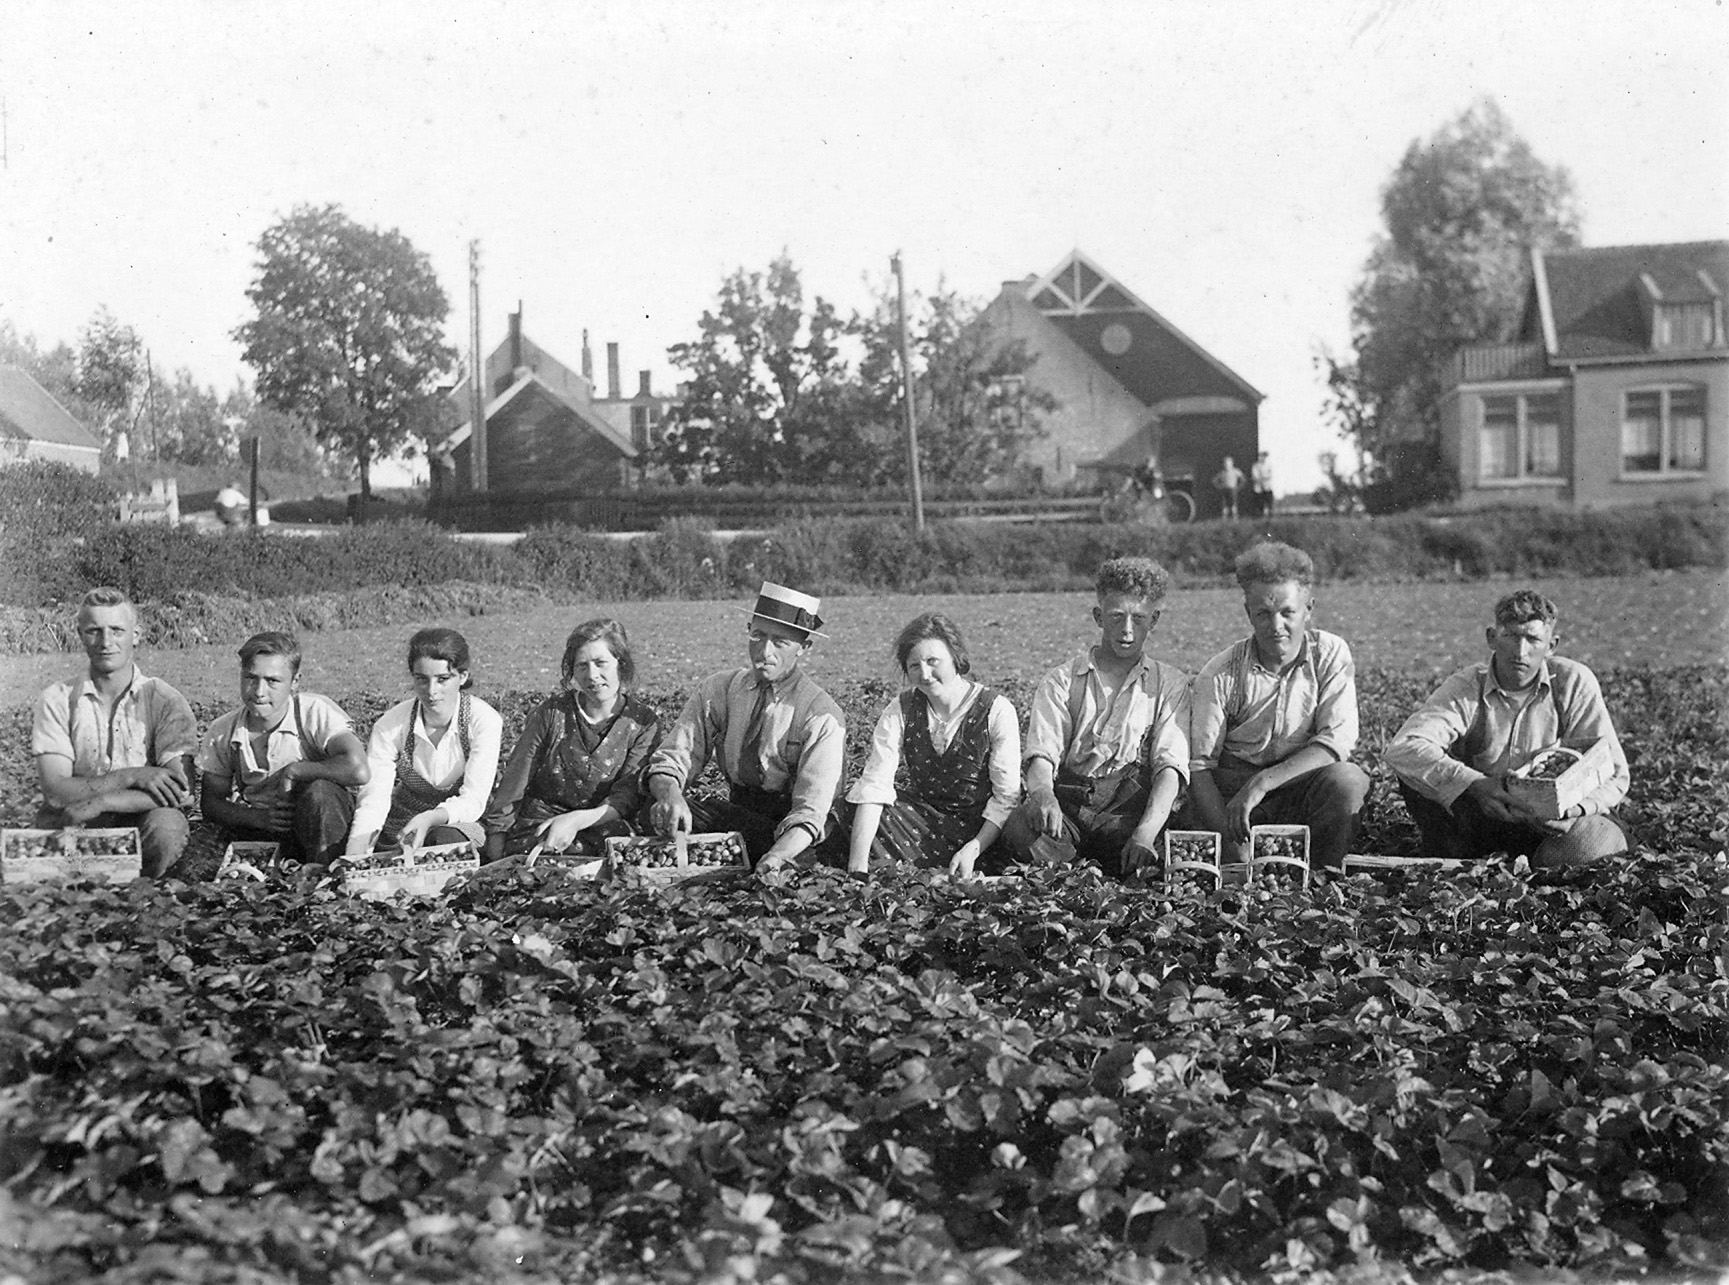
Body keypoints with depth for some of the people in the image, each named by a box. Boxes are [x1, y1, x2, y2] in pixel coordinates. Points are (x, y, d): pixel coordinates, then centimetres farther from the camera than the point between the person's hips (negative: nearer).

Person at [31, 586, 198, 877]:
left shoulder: (165, 701, -1)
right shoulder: (57, 701, 2)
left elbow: (181, 792, -13)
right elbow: (56, 791, -8)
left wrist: (97, 803, -18)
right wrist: (132, 776, -18)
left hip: (142, 831, -1)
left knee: (167, 824, -32)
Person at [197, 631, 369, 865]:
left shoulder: (317, 712, -16)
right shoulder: (222, 732, -3)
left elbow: (358, 771, -32)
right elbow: (211, 802, 6)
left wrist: (293, 771, -20)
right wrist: (258, 817, -14)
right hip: (258, 833, 3)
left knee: (319, 790, -33)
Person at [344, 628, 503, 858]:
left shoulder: (484, 721, -17)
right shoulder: (390, 726, -12)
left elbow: (473, 800, -21)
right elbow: (373, 798, -20)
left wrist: (430, 818, -43)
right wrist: (354, 855, -39)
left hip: (460, 825, -2)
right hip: (402, 823, 2)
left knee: (446, 839, -36)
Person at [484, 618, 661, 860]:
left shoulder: (643, 722, 0)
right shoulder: (551, 713, 0)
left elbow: (628, 797, -9)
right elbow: (512, 786, 3)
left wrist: (577, 820, -27)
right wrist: (495, 855, -2)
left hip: (601, 829, 1)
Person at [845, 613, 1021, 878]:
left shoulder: (996, 710, -10)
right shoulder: (899, 710, -2)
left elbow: (1006, 796, -10)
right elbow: (874, 785, -12)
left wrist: (974, 849, -25)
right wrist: (858, 862, -25)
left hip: (978, 826, -4)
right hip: (918, 816, 4)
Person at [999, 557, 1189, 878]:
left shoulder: (1170, 684, 13)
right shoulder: (1061, 681, 15)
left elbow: (1170, 765, -1)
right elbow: (1042, 753, 1)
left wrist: (1145, 834, -21)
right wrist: (1042, 792, -27)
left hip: (1129, 809, -1)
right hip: (1066, 806, 2)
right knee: (1020, 830, -34)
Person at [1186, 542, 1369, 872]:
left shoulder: (1330, 654, -4)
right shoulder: (1219, 675, -8)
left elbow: (1338, 741, -15)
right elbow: (1199, 767, -10)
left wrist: (1261, 783, -26)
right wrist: (1231, 843, -25)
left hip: (1303, 785, 2)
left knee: (1348, 780, -30)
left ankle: (1323, 876, -9)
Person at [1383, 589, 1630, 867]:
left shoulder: (1575, 682, -10)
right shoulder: (1466, 688, -12)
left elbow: (1614, 773, -9)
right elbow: (1402, 749, -29)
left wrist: (1577, 808, -31)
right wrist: (1475, 784, -43)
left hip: (1549, 819, 0)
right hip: (1486, 816, 0)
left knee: (1594, 842, -34)